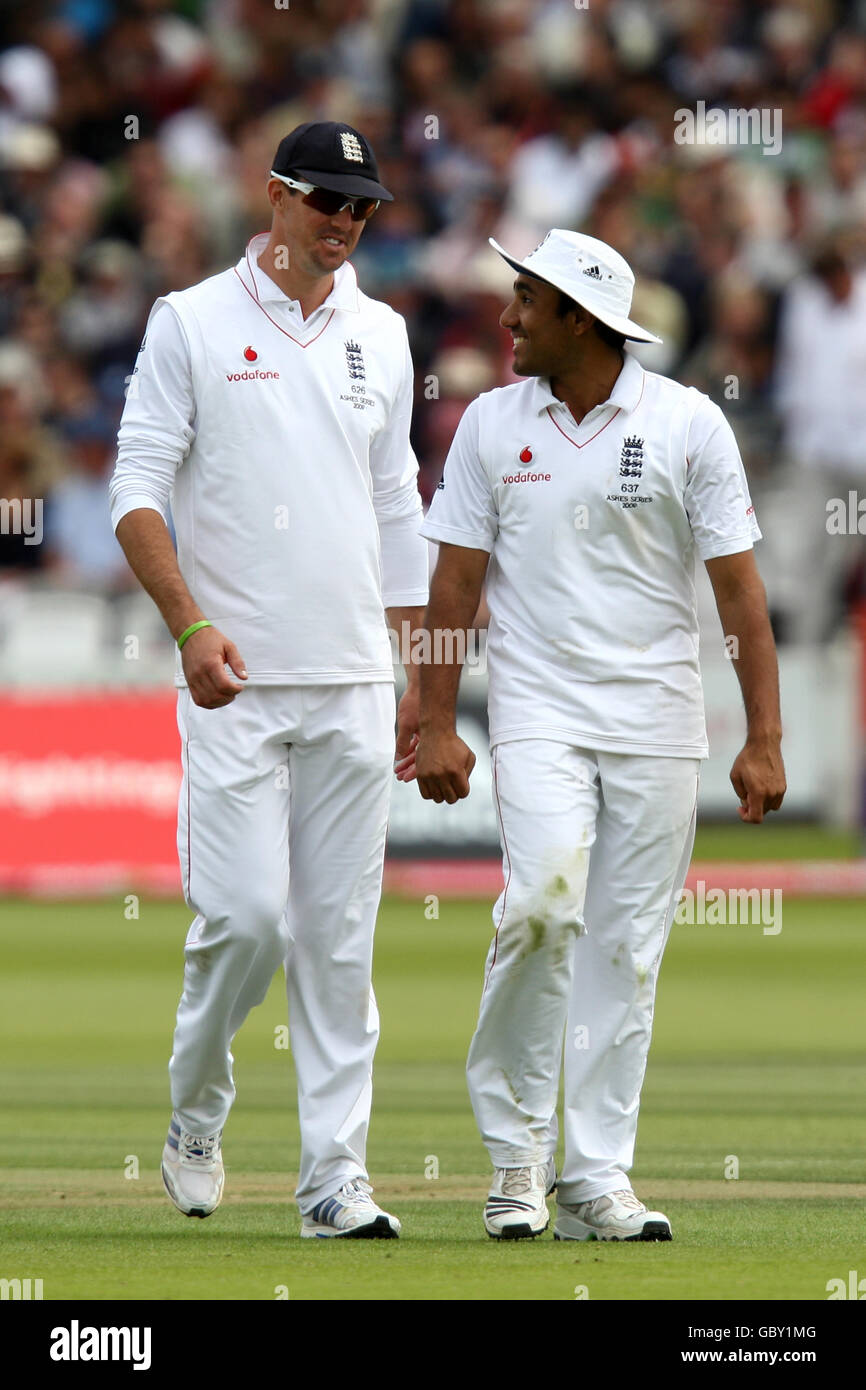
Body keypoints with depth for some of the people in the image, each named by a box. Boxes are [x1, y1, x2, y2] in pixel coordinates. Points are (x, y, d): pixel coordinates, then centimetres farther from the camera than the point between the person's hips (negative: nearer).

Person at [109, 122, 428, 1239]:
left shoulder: (380, 336, 13)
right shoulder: (192, 323, -1)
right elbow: (138, 489, -5)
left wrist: (415, 674, 13)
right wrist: (192, 625, -19)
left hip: (355, 686, 4)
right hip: (235, 684, -4)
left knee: (341, 936, 2)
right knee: (245, 916, -11)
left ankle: (335, 1178, 3)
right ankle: (196, 1113, 14)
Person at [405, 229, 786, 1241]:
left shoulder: (688, 424, -1)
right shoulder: (492, 423, 5)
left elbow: (738, 585, -1)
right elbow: (456, 580, 6)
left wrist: (763, 738, -7)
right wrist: (436, 724, -2)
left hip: (657, 721, 0)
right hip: (537, 710, 0)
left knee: (627, 948, 0)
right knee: (543, 899, -21)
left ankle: (597, 1179, 5)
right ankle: (516, 1140, -6)